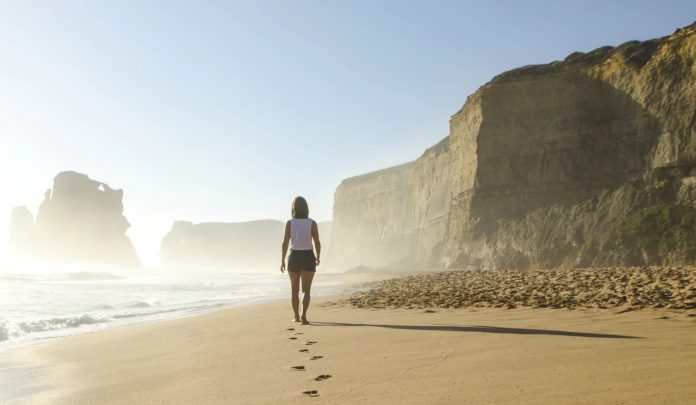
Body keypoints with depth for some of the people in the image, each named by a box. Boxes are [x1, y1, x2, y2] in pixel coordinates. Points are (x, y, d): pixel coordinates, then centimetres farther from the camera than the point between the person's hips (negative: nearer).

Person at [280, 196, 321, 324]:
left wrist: (282, 260, 0)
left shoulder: (289, 223, -5)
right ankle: (303, 315, -23)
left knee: (294, 289, 16)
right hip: (308, 257, -1)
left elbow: (285, 243, -8)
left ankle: (296, 316, 24)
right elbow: (317, 243, -3)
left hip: (294, 257, 1)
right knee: (306, 290, -2)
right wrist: (318, 257, 14)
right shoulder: (312, 223, -5)